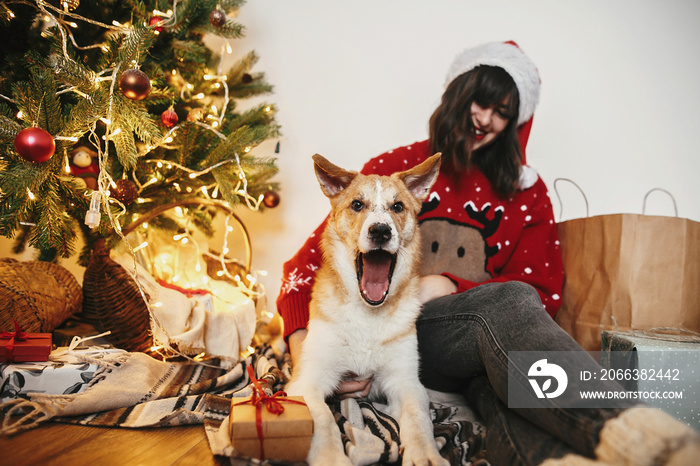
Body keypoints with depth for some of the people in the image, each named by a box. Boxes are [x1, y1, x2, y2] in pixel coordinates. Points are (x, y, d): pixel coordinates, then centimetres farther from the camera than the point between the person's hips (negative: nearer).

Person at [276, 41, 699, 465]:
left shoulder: (526, 193, 15)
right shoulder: (394, 169, 10)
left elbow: (544, 294, 5)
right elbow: (312, 259, 5)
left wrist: (449, 287, -12)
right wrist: (303, 342, -15)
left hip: (484, 344, 2)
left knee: (494, 377, -37)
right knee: (510, 301, -33)